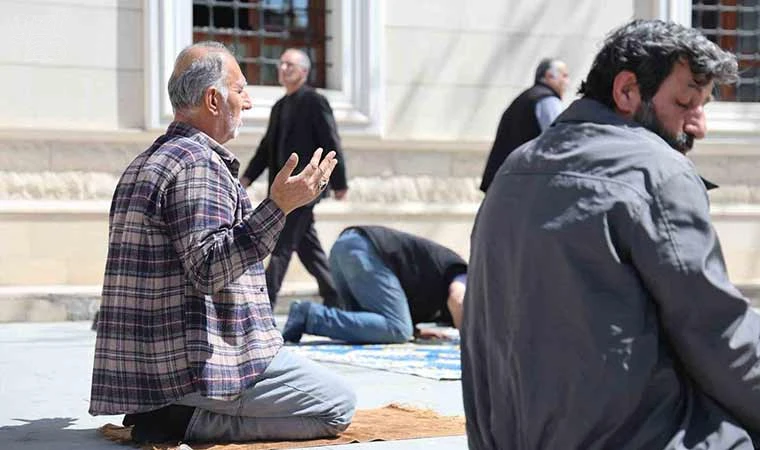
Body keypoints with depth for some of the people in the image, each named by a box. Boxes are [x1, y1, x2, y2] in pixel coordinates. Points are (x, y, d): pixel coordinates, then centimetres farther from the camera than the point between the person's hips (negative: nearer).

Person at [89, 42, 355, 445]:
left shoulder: (144, 165, 17)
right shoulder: (198, 163, -15)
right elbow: (209, 269, -25)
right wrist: (277, 207, -28)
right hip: (203, 362, -10)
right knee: (338, 406, -3)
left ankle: (167, 412, 6)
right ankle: (188, 421, -10)